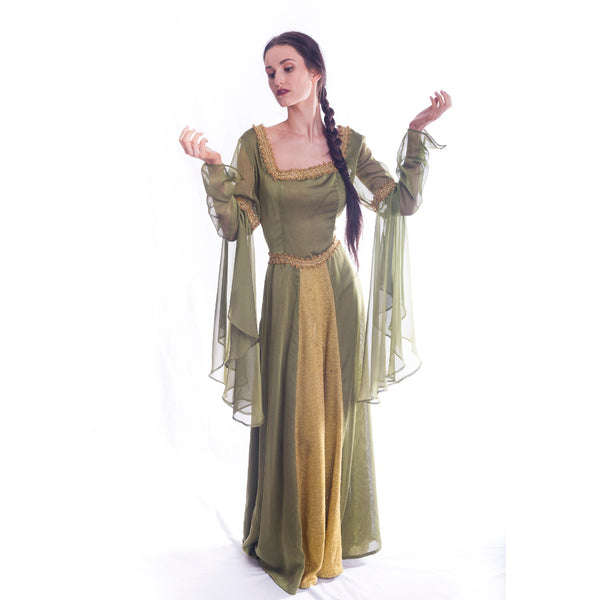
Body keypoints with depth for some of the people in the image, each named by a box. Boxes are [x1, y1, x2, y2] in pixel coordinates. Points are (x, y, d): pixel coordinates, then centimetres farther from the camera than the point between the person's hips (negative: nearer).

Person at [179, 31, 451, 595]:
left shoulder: (346, 142, 2)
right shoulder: (256, 142, -3)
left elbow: (404, 200, -3)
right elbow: (234, 224, -10)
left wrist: (418, 131, -6)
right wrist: (212, 166, -23)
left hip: (339, 290, 2)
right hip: (287, 293, -2)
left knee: (338, 410, 12)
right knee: (291, 415, 6)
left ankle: (337, 529, 36)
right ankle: (289, 542, 30)